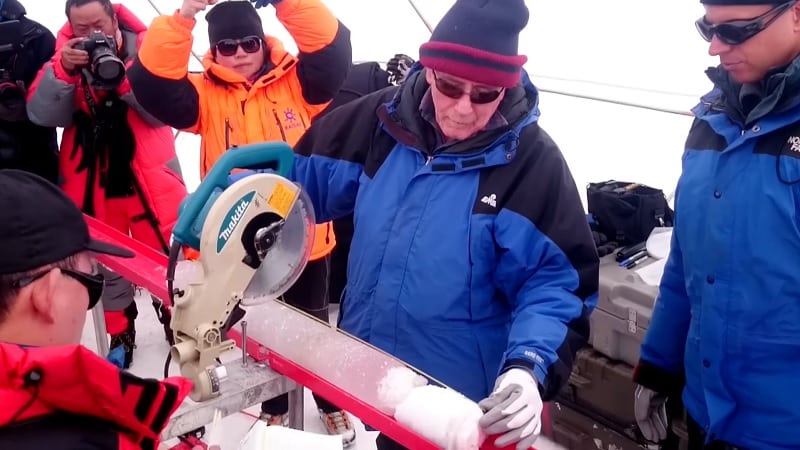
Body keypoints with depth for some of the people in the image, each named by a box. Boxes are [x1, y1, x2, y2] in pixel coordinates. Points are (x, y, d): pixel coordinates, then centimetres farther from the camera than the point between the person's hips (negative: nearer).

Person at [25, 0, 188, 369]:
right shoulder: (63, 54, 0)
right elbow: (42, 115, -9)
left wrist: (122, 72, -25)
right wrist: (64, 69, -24)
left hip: (148, 173, -2)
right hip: (90, 176, 2)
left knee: (167, 254, 4)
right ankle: (120, 334, 28)